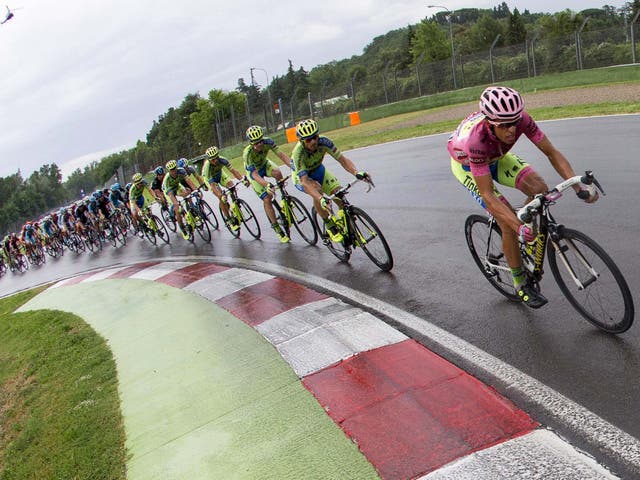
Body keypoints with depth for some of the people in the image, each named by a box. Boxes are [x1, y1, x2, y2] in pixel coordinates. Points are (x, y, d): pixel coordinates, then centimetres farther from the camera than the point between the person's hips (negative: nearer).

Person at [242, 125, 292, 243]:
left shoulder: (267, 141, -28)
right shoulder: (247, 153, -37)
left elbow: (281, 155, -29)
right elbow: (255, 174, -40)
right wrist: (267, 185, -57)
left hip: (265, 164, 3)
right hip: (254, 172, -3)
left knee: (277, 173, -33)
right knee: (267, 199, -11)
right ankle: (276, 228, 1)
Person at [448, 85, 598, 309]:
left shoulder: (520, 118, -31)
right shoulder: (475, 139, -43)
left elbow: (552, 152, -23)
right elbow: (487, 194, -41)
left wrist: (579, 186, -35)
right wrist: (518, 227, -49)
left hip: (496, 157, 5)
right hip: (466, 164, -5)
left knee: (540, 190, -18)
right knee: (508, 222, -17)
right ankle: (521, 284, 2)